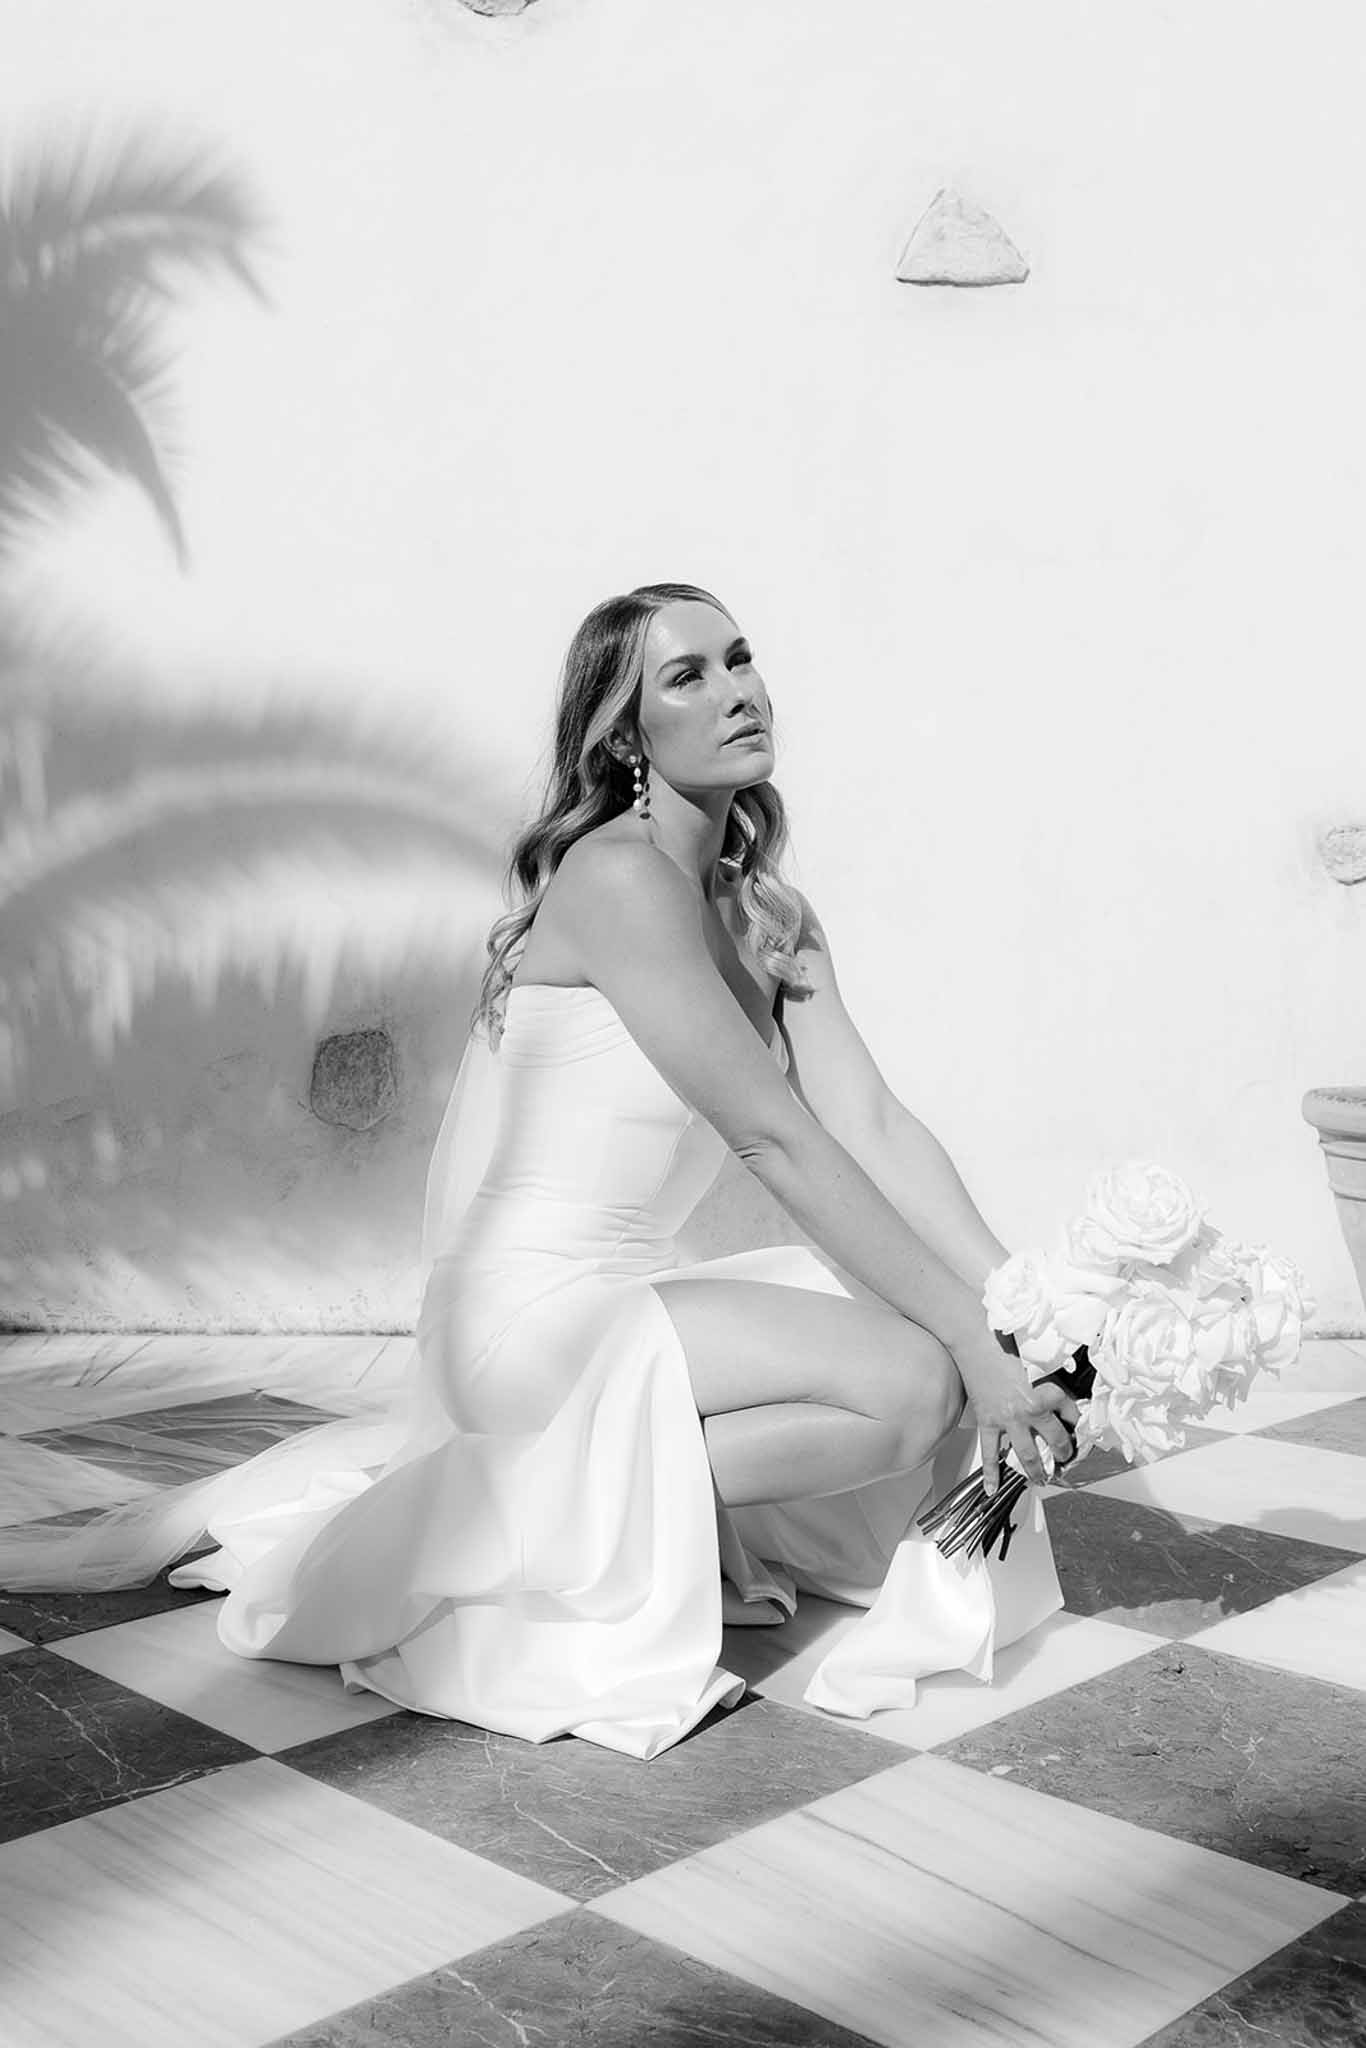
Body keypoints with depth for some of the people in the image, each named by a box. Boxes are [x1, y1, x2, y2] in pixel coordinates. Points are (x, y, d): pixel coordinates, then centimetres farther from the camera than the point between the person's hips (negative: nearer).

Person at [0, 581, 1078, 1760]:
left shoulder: (766, 910, 12)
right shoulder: (619, 878, -15)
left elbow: (872, 1125, 3)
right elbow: (775, 1139, -19)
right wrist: (979, 1342, -18)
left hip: (613, 1300, 10)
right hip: (536, 1310, -10)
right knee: (914, 1382, -19)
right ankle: (588, 1510, -3)